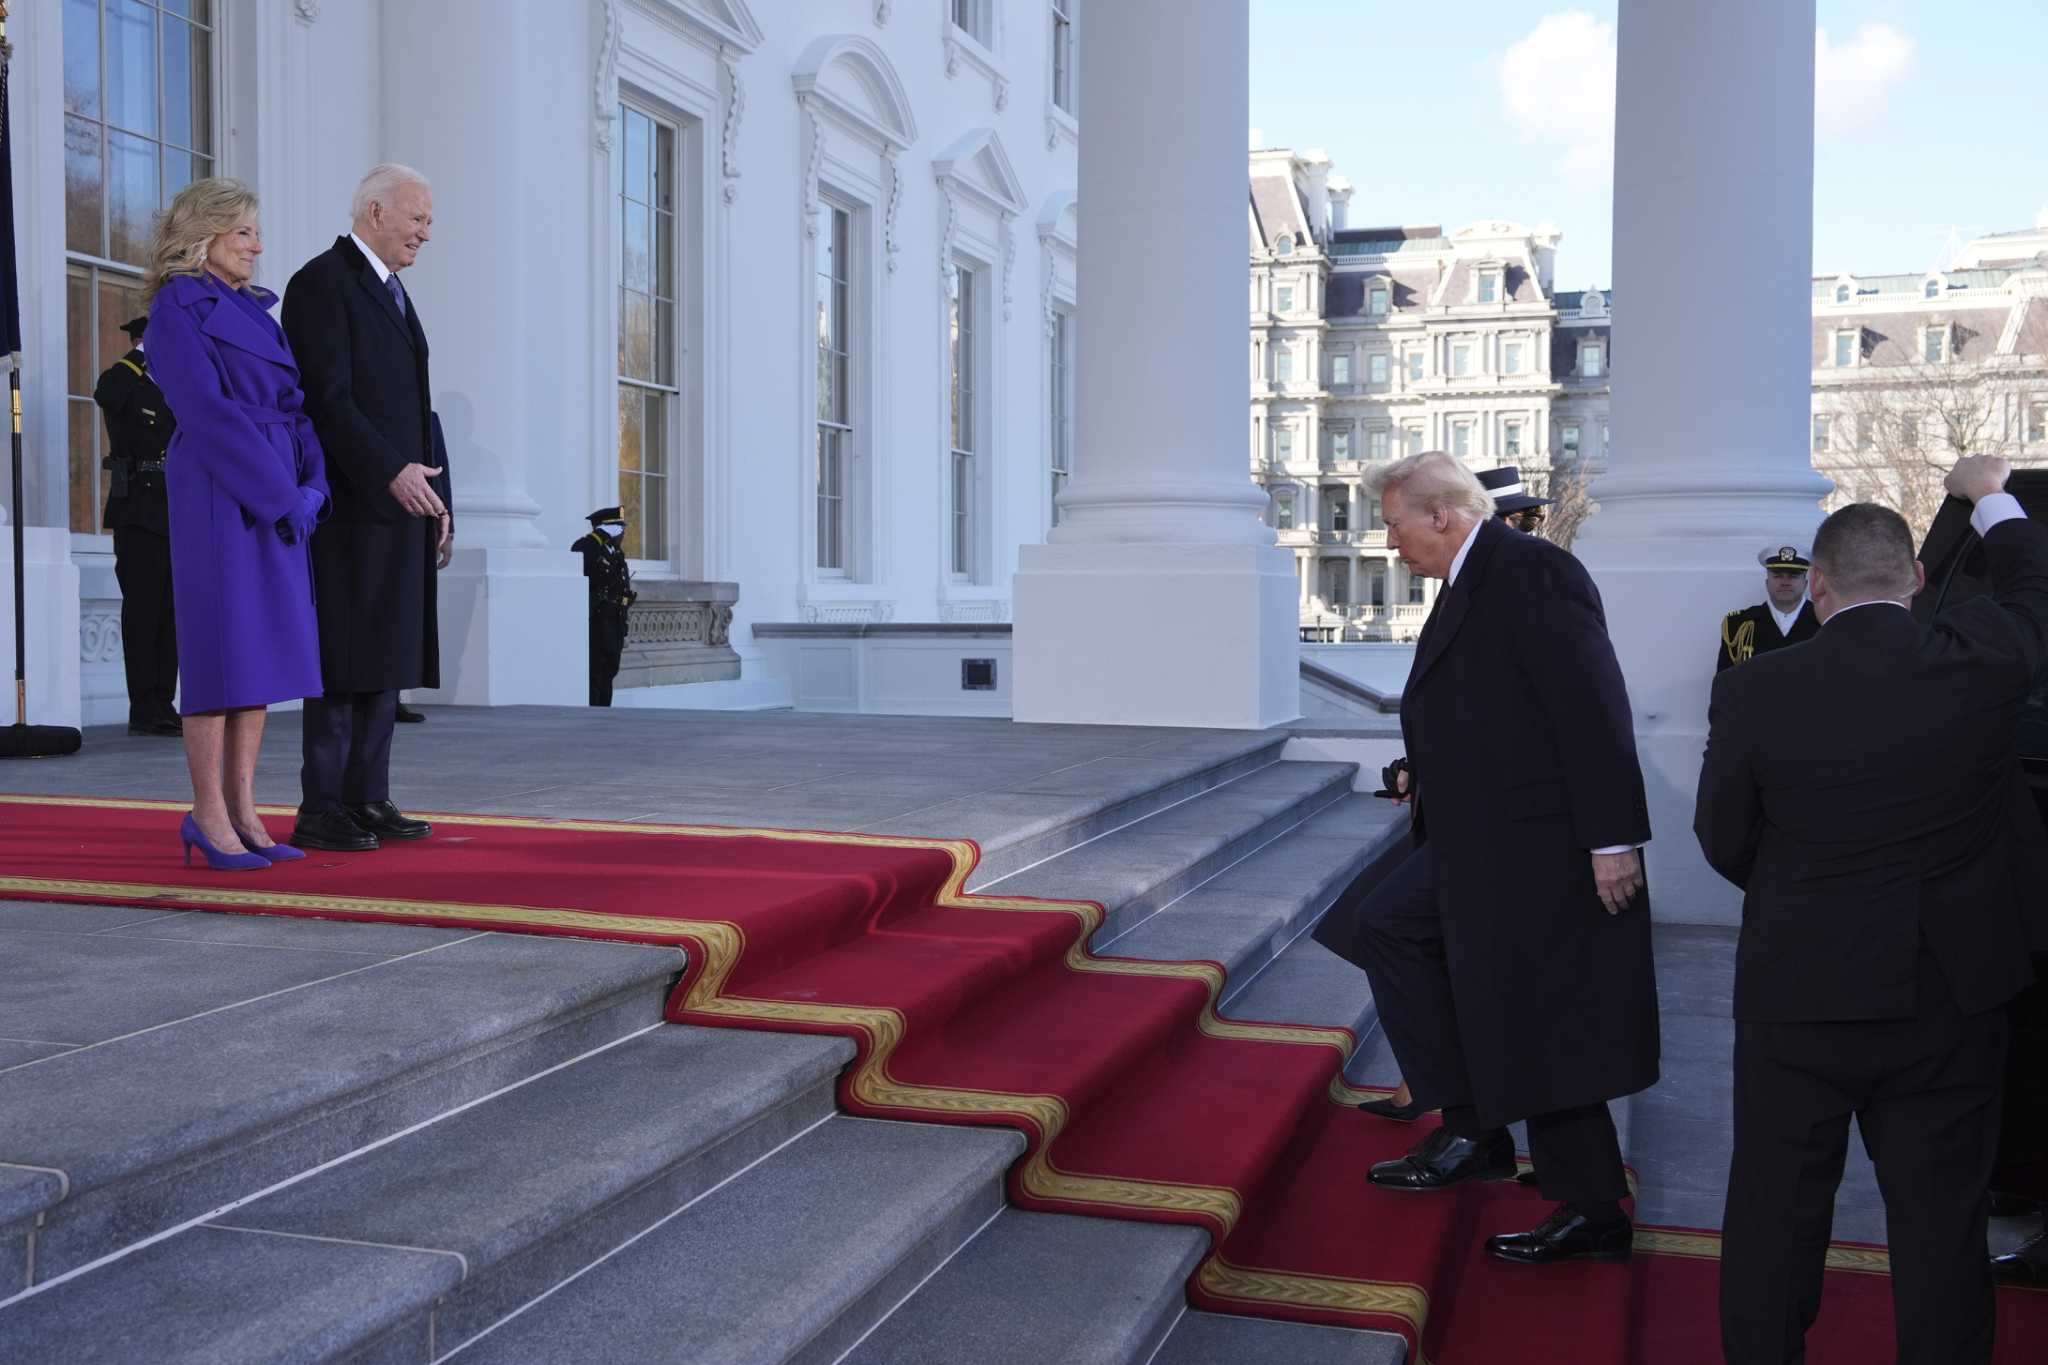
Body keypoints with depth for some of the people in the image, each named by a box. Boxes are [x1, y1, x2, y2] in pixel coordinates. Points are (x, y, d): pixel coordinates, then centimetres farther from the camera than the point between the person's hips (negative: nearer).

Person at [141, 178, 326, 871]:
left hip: (281, 497, 7)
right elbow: (208, 411, -14)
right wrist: (281, 494, -17)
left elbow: (296, 405, 14)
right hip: (218, 496, -7)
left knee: (263, 653, 6)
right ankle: (208, 815, 3)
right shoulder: (178, 306, -3)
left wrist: (312, 486, -1)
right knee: (222, 650, -5)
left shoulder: (258, 311, 19)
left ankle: (242, 811, 10)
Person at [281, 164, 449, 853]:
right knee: (345, 660, -7)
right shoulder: (322, 282, -6)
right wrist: (392, 472, -22)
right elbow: (328, 398, -16)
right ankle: (321, 812, -1)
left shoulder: (392, 292, 22)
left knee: (388, 657, 8)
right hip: (353, 504, -9)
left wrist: (434, 501, 16)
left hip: (400, 502, 9)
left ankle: (367, 800, 13)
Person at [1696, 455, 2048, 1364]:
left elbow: (1724, 842, -2)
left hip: (1797, 990, -1)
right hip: (1952, 988, 1)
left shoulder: (1754, 691, -13)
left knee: (1776, 1206, 13)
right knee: (1942, 1214, 12)